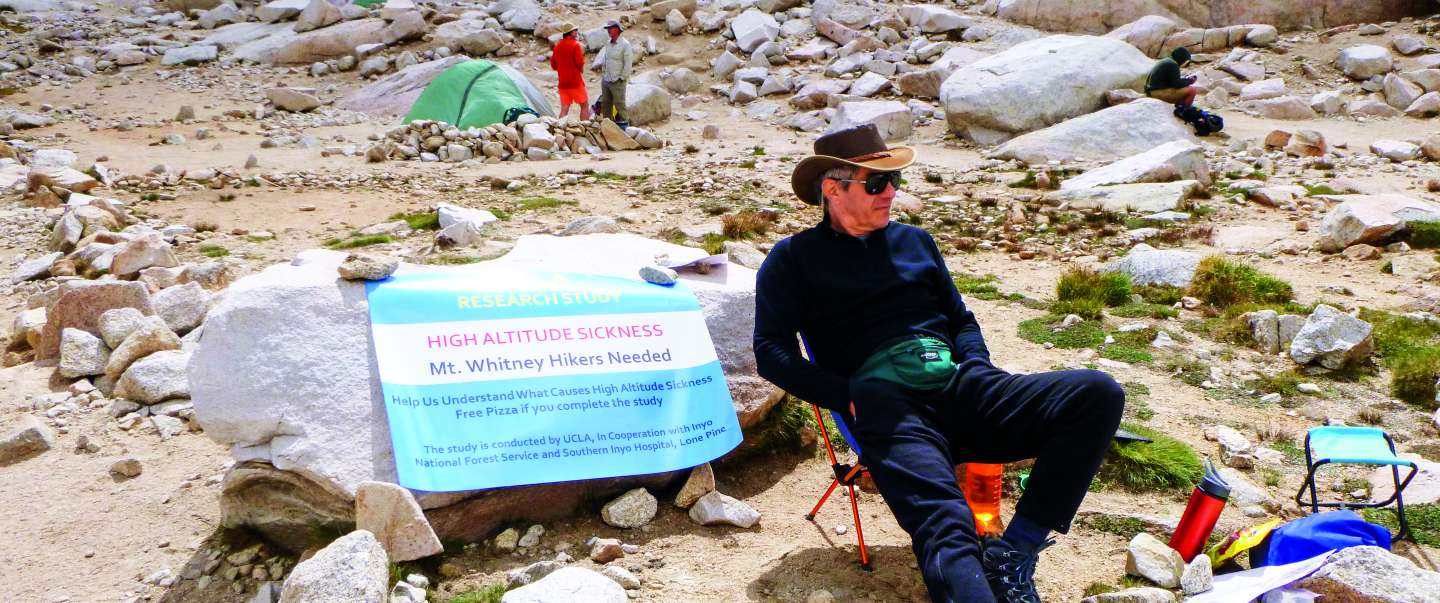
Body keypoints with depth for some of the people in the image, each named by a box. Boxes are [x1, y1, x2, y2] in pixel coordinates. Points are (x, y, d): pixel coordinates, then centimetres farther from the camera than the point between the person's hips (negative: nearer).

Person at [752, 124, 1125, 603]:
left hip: (959, 388, 6)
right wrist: (851, 398, -10)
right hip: (886, 404, -5)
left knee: (1097, 393, -19)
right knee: (948, 529, -34)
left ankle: (1011, 554, -22)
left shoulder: (915, 241, 29)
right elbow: (772, 353, 3)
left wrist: (975, 369, 9)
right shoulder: (794, 258, 14)